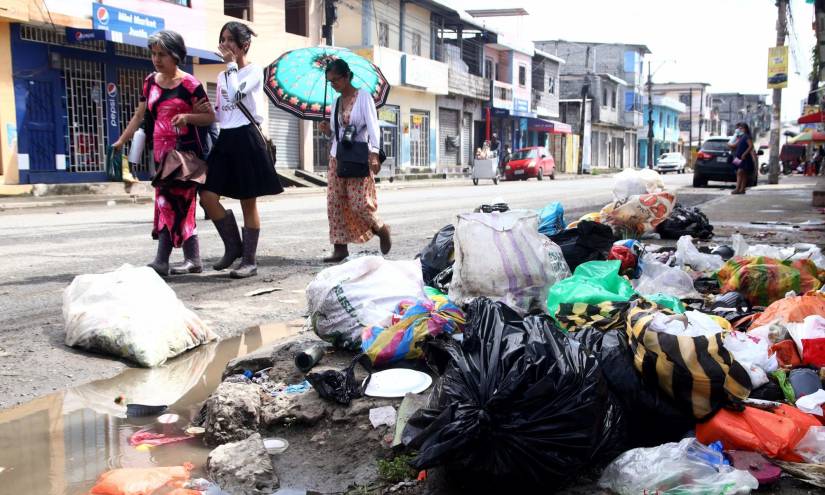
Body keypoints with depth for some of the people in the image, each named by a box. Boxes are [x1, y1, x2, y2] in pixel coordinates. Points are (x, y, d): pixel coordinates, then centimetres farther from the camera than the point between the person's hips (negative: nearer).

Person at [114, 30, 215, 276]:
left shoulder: (188, 83, -5)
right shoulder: (151, 81, 12)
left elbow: (210, 116, -4)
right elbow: (139, 115, 17)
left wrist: (187, 117, -21)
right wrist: (121, 141, 12)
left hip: (185, 149, -6)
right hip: (161, 150, 6)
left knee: (170, 203, -9)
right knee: (180, 204, 5)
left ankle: (162, 261, -9)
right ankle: (193, 259, 10)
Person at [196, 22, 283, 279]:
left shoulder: (255, 70, -2)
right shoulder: (222, 76, 18)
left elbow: (236, 94, -19)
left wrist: (232, 64, -10)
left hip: (247, 138, -6)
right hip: (226, 138, 7)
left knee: (248, 203, -1)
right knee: (207, 197, -4)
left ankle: (250, 260, 9)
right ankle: (234, 246, 14)